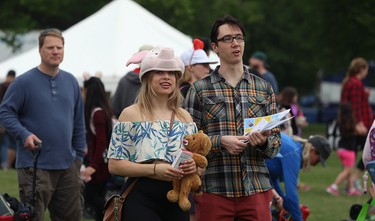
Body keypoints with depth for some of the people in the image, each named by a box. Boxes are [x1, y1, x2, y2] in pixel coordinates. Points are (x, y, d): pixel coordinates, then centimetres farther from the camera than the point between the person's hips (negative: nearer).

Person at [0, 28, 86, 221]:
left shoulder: (71, 82, 11)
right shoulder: (24, 82, -6)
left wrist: (79, 154, 14)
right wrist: (24, 134, -19)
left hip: (67, 164, 6)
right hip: (35, 166, -6)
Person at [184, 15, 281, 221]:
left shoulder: (264, 88, 12)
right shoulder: (200, 89, 5)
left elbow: (276, 142, 11)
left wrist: (264, 142, -11)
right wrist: (220, 142, -15)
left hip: (256, 190, 2)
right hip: (214, 190, -2)